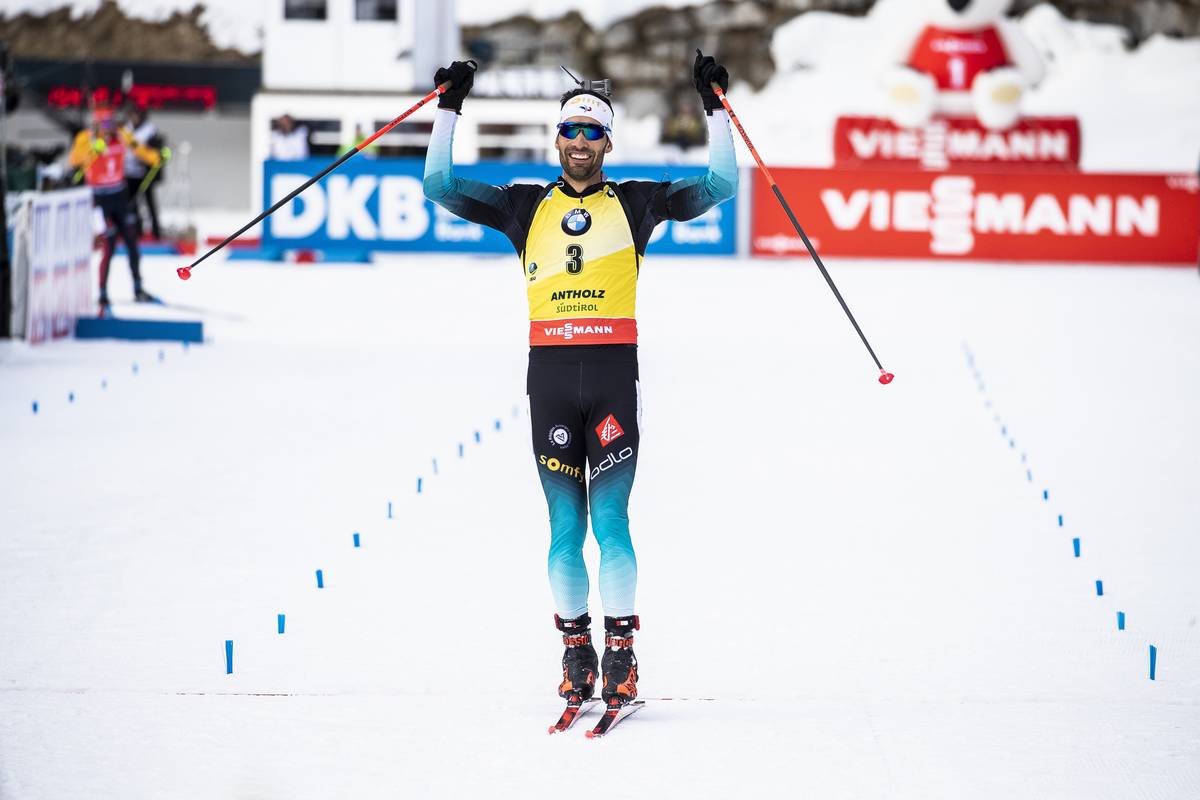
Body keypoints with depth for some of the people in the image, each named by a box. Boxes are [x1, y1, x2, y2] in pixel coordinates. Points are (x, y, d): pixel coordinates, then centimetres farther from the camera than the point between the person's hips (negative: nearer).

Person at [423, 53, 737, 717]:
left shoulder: (634, 203, 10)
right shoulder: (526, 206, 13)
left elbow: (718, 187, 9)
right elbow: (441, 187, 9)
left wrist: (714, 107, 3)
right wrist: (449, 108, 3)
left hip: (614, 373, -2)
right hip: (550, 376, 2)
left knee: (610, 520, -7)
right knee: (565, 526, 3)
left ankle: (621, 648, -1)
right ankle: (574, 650, 11)